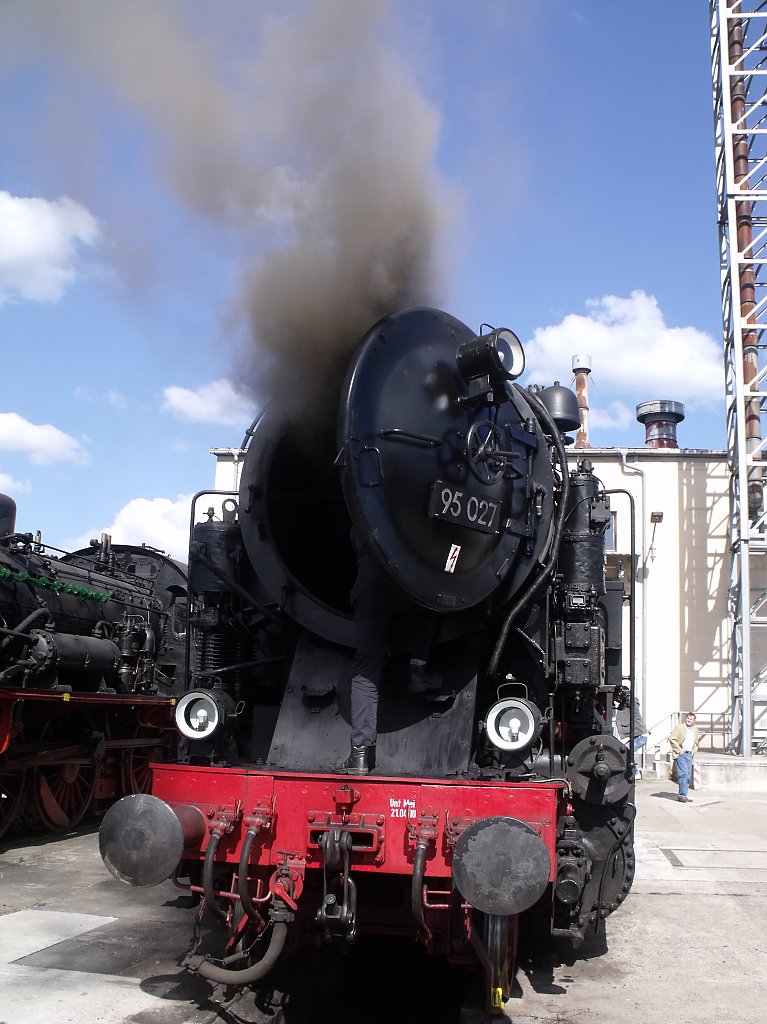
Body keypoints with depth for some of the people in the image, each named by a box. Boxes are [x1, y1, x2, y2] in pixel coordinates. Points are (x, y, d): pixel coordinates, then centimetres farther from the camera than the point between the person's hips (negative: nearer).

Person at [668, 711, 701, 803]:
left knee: (688, 776, 6)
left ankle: (683, 795, 12)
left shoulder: (695, 730, 14)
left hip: (690, 755, 6)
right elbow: (671, 738, -9)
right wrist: (679, 749, -11)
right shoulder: (680, 727, -5)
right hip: (681, 754, -6)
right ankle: (682, 795, -12)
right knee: (683, 774, -14)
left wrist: (694, 751, 11)